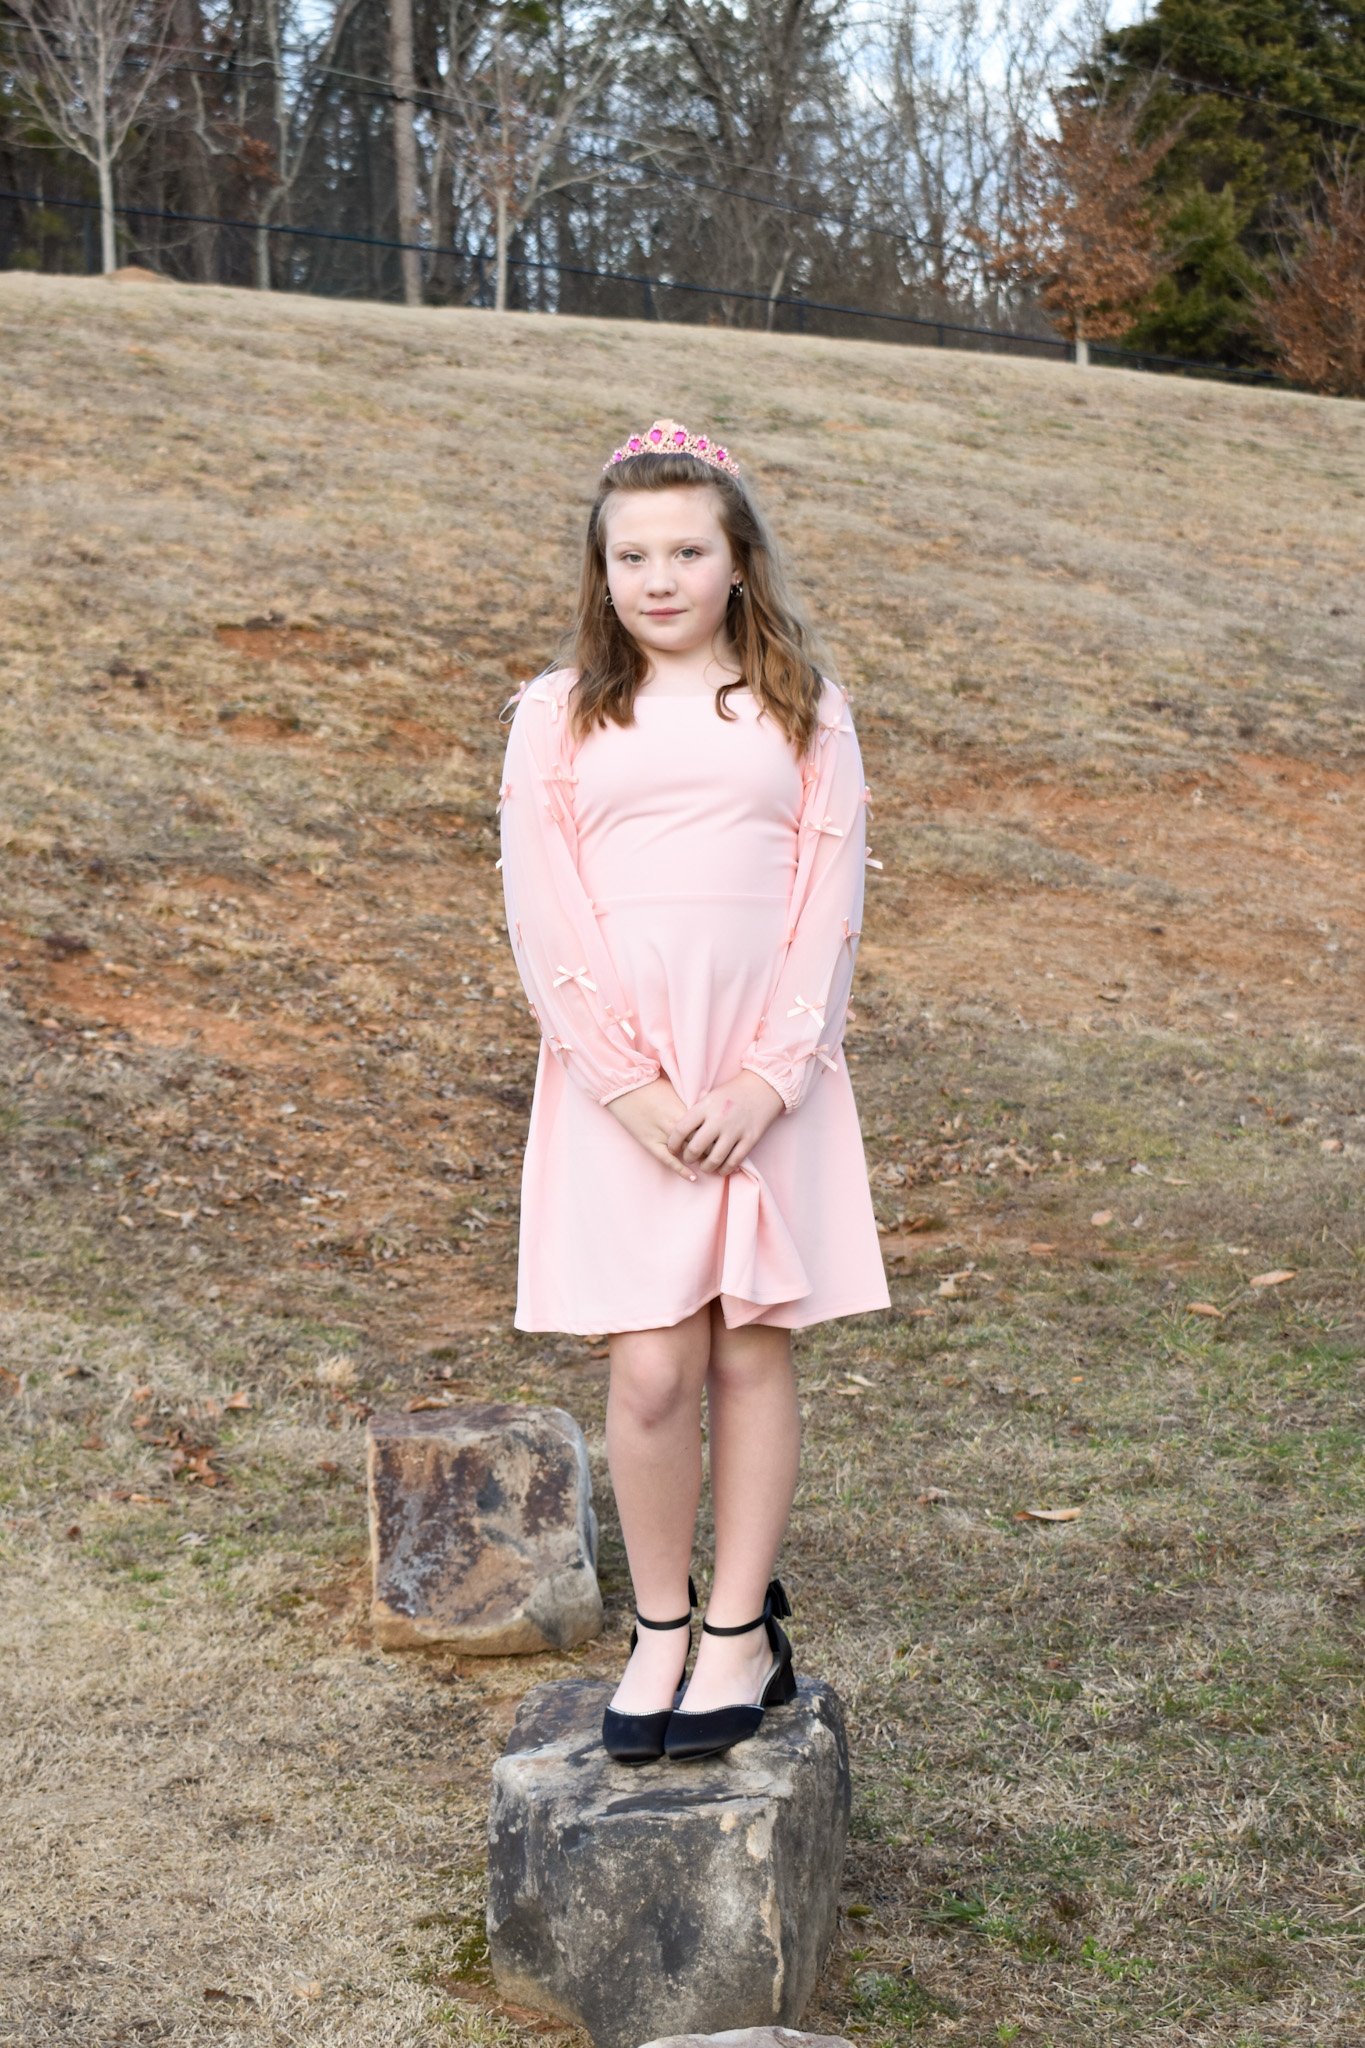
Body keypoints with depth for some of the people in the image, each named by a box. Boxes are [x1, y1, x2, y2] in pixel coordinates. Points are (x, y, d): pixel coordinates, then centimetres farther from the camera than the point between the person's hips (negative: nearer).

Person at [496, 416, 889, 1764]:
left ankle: (741, 1633, 16)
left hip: (768, 1072, 1)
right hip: (617, 1081, 0)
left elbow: (830, 895, 1)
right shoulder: (558, 717, 6)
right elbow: (542, 909, -1)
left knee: (754, 1348, 5)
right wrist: (631, 1084, -10)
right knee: (650, 1366, -4)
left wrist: (765, 1080, -10)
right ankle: (659, 1632, 13)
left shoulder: (800, 712, 7)